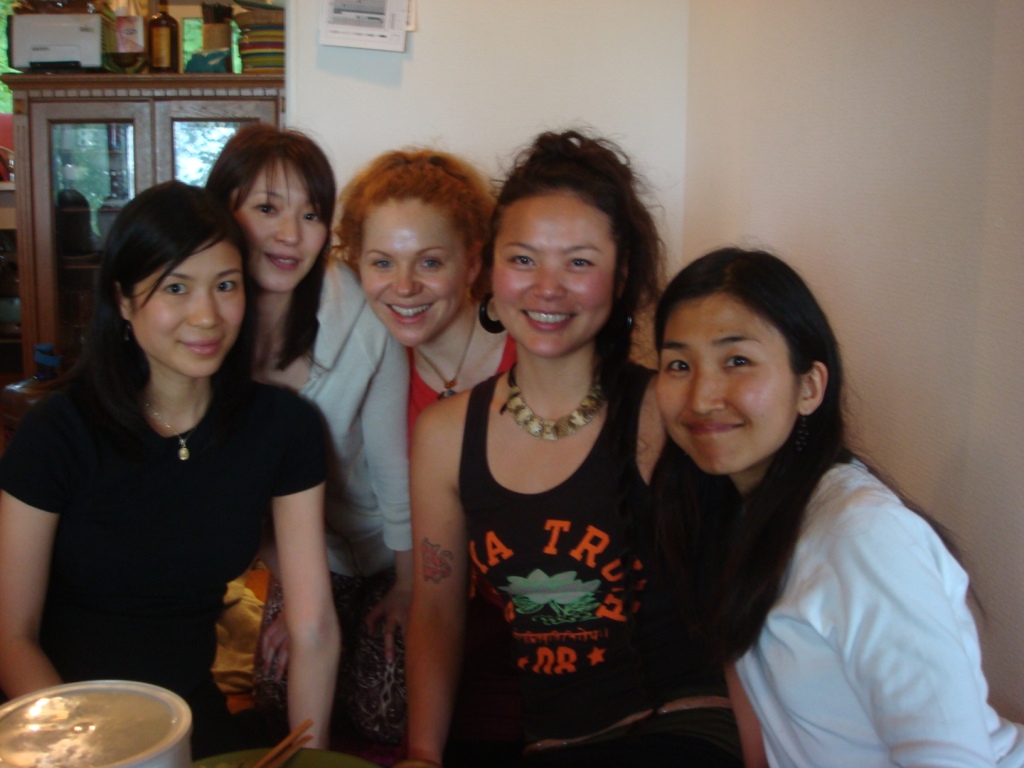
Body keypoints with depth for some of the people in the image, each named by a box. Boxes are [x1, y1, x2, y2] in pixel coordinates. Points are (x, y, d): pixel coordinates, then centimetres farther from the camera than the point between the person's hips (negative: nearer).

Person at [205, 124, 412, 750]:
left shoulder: (363, 319, -23)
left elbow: (394, 458, -14)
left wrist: (408, 585, -4)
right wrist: (294, 588, -5)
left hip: (381, 556, -2)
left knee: (385, 723, -4)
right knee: (286, 712, 0)